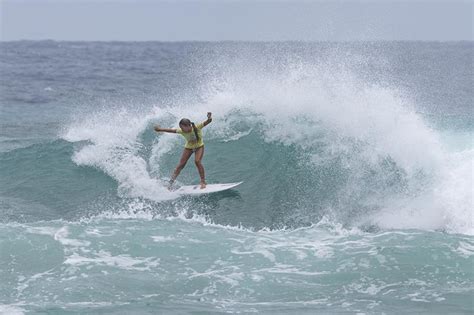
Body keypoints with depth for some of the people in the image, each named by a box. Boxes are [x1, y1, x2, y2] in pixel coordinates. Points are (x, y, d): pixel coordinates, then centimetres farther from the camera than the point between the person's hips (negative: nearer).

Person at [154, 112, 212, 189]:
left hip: (199, 146, -3)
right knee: (181, 164, 0)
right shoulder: (182, 131, -27)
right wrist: (161, 129, -11)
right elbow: (171, 130, -14)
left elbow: (207, 122, -43)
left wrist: (209, 118, -65)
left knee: (197, 161, -24)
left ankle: (203, 182, -14)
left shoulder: (197, 127, -34)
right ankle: (171, 182, 5)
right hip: (188, 147, 3)